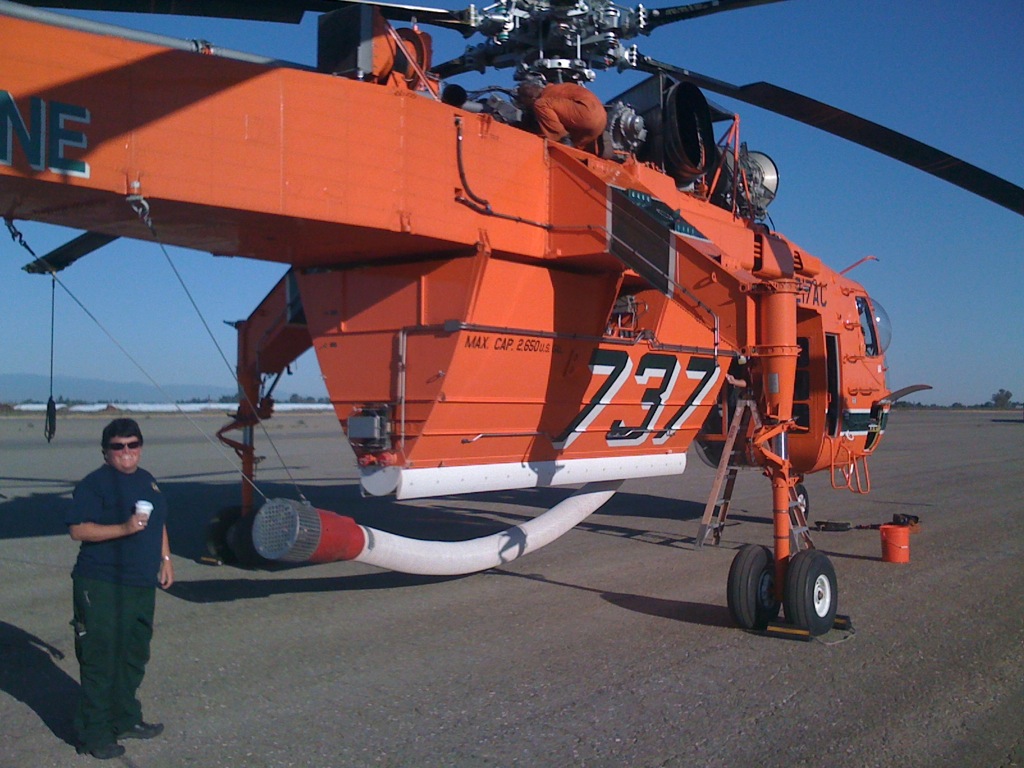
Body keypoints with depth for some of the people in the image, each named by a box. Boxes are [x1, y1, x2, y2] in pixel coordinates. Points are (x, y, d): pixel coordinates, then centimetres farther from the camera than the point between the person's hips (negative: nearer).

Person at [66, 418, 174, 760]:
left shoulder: (147, 480, 14)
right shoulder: (94, 484, -9)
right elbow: (78, 529, -18)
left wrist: (165, 558, 18)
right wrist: (124, 529, -26)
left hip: (142, 585, 8)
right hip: (102, 588, -8)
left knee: (134, 655, 16)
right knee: (101, 661, -3)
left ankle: (126, 720, 31)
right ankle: (95, 734, 8)